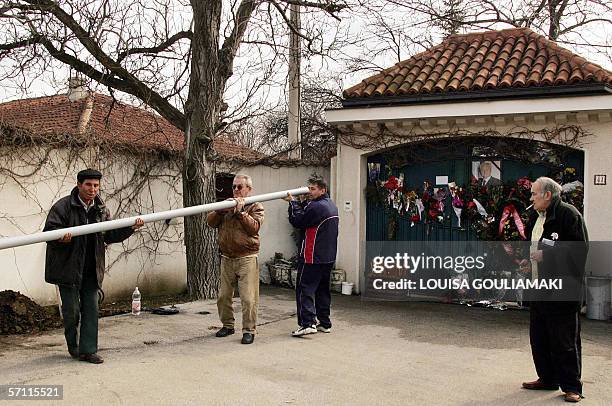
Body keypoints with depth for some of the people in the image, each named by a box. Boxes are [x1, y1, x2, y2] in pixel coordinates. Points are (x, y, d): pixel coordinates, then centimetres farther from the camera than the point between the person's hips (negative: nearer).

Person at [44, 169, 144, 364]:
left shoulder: (101, 209, 8)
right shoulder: (62, 207, -10)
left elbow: (110, 235, 10)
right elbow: (49, 231, -15)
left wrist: (131, 228, -5)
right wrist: (62, 237, -36)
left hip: (91, 269, 5)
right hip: (68, 267, -5)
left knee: (91, 308, 4)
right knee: (71, 309, 2)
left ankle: (88, 350, 11)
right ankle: (73, 346, 26)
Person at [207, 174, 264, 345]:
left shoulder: (256, 207, 3)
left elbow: (254, 227, -13)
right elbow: (210, 221, 4)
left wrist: (241, 211, -18)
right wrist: (221, 210, -12)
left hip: (247, 258, -5)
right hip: (227, 258, 5)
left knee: (248, 298, -8)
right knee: (223, 296, 11)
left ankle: (249, 330, 1)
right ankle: (227, 325, 26)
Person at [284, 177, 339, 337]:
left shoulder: (316, 206, -17)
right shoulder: (332, 206, 14)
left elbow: (297, 221, -10)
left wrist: (293, 203, 2)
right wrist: (300, 203, 8)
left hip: (312, 257, -9)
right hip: (328, 257, 9)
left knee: (305, 288, -7)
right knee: (323, 289, 15)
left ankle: (307, 323, -14)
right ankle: (325, 323, 20)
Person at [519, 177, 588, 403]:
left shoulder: (568, 214, -11)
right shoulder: (535, 217, 15)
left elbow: (580, 248, -17)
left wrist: (548, 254, -20)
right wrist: (530, 261, 10)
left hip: (562, 290, -9)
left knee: (565, 340, -2)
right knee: (538, 337, 14)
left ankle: (571, 386, 8)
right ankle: (548, 378, 27)